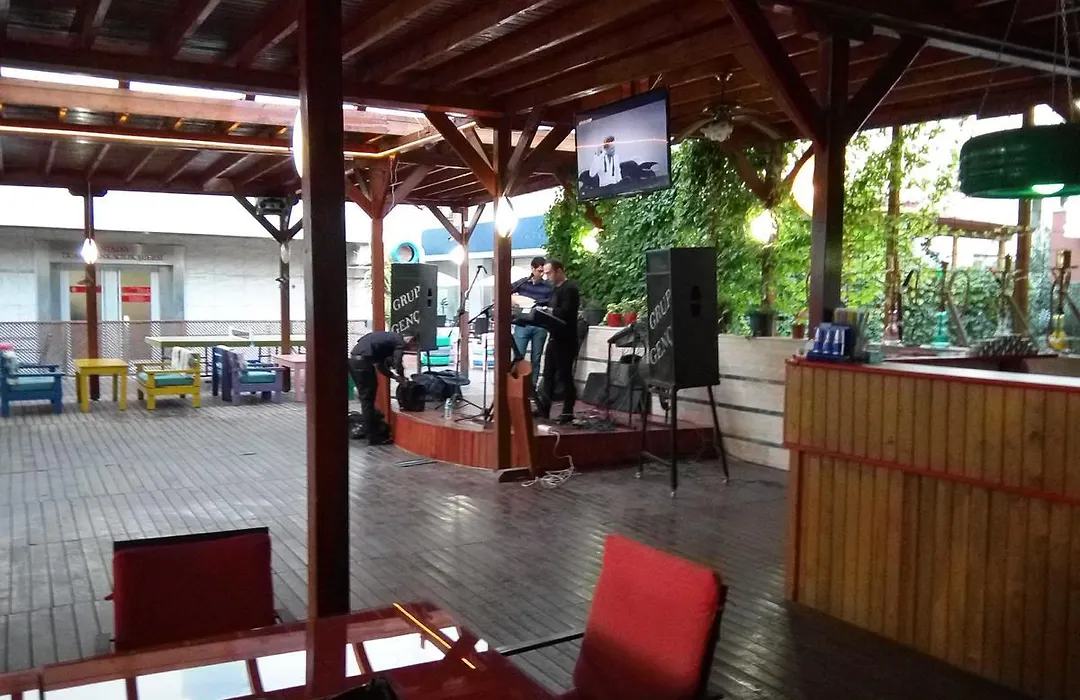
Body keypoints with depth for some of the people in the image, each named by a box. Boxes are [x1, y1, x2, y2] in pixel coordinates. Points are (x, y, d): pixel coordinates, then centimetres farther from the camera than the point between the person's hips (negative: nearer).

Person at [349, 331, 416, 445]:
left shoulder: (390, 338, 25)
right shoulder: (400, 342, -2)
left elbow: (380, 365, 27)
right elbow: (397, 365, -13)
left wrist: (395, 377, 20)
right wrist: (403, 379, 6)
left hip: (353, 359, 9)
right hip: (362, 361, -9)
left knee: (365, 398, 18)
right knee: (368, 399, -2)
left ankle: (376, 427, 28)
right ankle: (373, 436, 4)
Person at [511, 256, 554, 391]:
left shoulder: (548, 286, 4)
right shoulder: (522, 282, 3)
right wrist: (513, 300, -7)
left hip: (540, 326, 1)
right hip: (522, 325, -1)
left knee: (536, 358, 8)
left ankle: (532, 386, 17)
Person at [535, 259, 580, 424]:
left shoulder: (569, 288, -14)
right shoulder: (558, 288, 16)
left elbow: (565, 312, -24)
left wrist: (547, 310, -19)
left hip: (565, 340, -10)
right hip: (555, 338, 10)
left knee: (564, 375, -2)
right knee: (548, 374, 11)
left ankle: (568, 412, 5)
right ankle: (543, 408, 16)